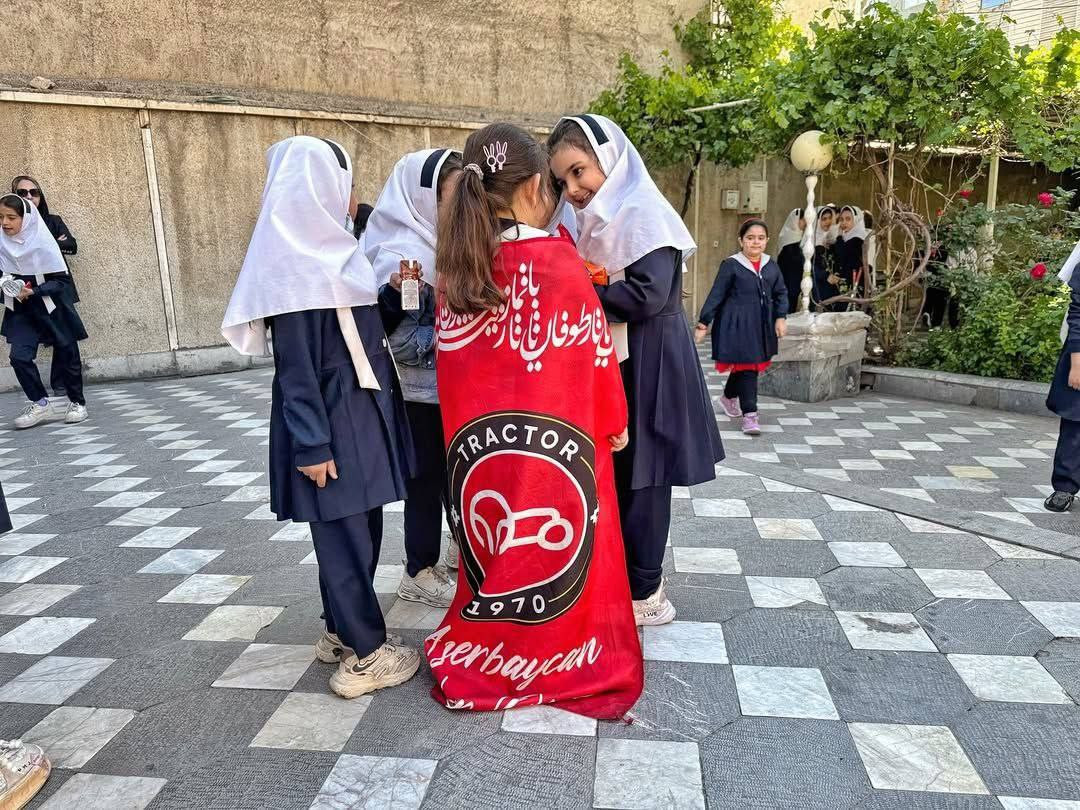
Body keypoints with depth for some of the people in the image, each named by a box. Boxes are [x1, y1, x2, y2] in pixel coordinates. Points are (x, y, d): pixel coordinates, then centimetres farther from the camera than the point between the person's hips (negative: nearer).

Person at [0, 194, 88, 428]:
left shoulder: (42, 242, -17)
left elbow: (62, 280, -15)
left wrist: (33, 291, -25)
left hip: (52, 309, -3)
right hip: (21, 311, 4)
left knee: (66, 356, 7)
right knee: (19, 356, -10)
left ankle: (77, 403, 25)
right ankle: (40, 404, 5)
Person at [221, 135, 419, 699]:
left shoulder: (332, 250, 11)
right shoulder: (293, 266, -15)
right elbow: (295, 365, -17)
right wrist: (311, 444, -18)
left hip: (360, 413, 9)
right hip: (327, 422, -9)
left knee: (359, 527, 15)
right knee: (344, 535, 0)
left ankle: (342, 630, 30)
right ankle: (364, 655, 12)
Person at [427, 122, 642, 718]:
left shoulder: (458, 264, -1)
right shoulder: (557, 257, -15)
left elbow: (451, 355, 6)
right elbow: (593, 349, -8)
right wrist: (614, 419, 6)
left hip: (479, 433, 5)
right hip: (552, 434, -4)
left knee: (494, 542, 19)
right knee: (557, 542, 13)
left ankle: (487, 647, 35)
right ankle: (559, 652, 31)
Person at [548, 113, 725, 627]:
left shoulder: (642, 211, -14)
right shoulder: (601, 218, 14)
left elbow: (648, 294, -25)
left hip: (646, 367, -9)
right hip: (611, 364, 9)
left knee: (639, 478, 1)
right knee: (616, 475, 15)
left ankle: (643, 593, 15)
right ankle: (620, 577, 30)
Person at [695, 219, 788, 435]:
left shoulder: (770, 265, 7)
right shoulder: (731, 265, -8)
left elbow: (781, 293, 15)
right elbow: (716, 295, -7)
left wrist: (781, 317, 3)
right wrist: (703, 323, -7)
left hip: (761, 326, 6)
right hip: (737, 325, -6)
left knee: (742, 367, 18)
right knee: (746, 368, -7)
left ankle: (729, 397, 43)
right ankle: (749, 415, -1)